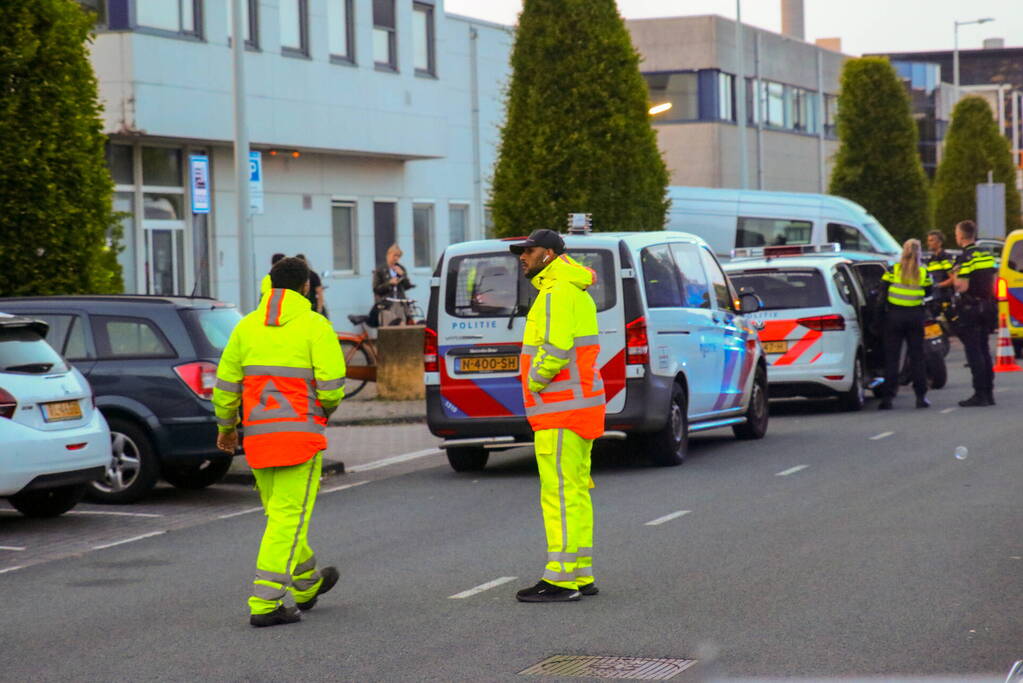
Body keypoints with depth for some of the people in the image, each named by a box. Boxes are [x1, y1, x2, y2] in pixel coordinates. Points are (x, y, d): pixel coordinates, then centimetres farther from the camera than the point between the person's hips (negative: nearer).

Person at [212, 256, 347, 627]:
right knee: (288, 517, -5)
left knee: (280, 513, 20)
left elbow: (226, 384, 8)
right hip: (300, 432, -5)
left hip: (258, 433, 5)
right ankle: (265, 603, -12)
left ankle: (307, 583, 37)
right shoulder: (315, 326, -6)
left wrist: (225, 425, 23)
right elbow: (332, 385, -12)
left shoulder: (247, 326, 6)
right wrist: (326, 408, 11)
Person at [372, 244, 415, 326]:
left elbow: (407, 287, 13)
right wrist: (389, 283, -15)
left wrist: (402, 275, -2)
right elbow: (376, 289, -3)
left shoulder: (401, 269, 16)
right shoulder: (380, 270, 2)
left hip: (400, 304, 4)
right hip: (386, 303, -4)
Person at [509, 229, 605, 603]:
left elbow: (556, 349, -24)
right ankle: (581, 575, 17)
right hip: (579, 405, 11)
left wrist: (533, 382, -11)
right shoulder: (575, 291, 20)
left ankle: (561, 579, -10)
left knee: (560, 494, -9)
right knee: (574, 494, 13)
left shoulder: (558, 292, -14)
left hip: (561, 413, -11)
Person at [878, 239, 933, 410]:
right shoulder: (923, 273, -1)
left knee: (891, 357, 2)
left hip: (894, 315, -1)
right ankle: (921, 396, 7)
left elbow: (882, 292, -4)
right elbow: (928, 293, 6)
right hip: (915, 317, 1)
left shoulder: (893, 271, -5)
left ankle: (887, 397, -1)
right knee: (917, 356, 9)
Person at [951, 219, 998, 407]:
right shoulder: (987, 255, 11)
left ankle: (979, 395, -8)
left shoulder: (965, 258, -14)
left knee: (973, 351, -6)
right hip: (987, 306, 8)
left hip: (971, 308, -8)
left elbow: (962, 287, -18)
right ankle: (989, 393, 15)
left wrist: (955, 277, 0)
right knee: (984, 350, 14)